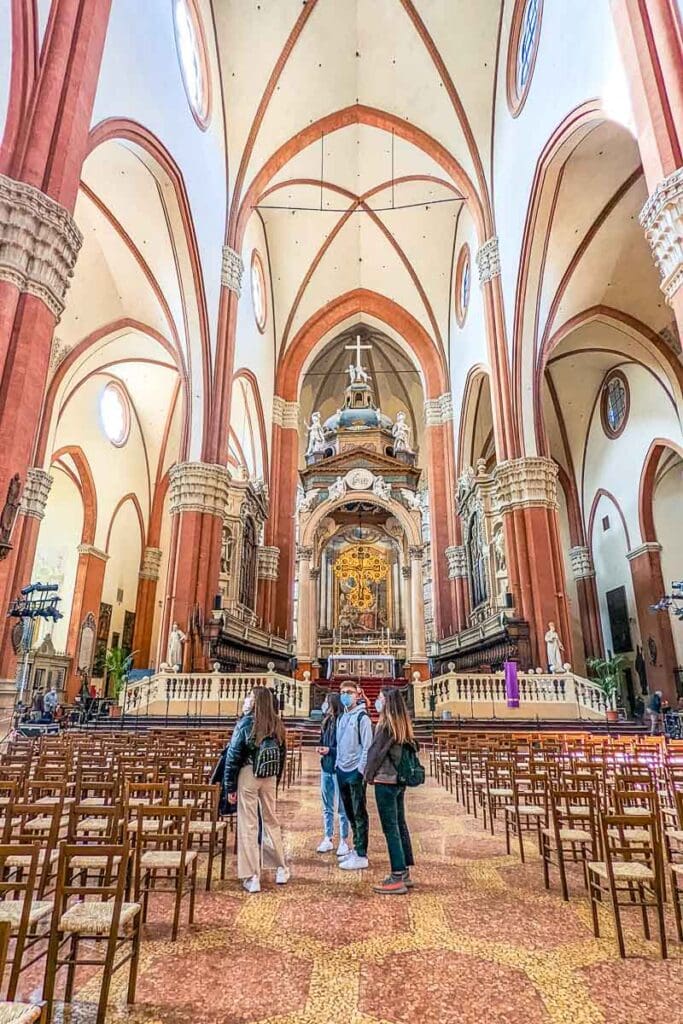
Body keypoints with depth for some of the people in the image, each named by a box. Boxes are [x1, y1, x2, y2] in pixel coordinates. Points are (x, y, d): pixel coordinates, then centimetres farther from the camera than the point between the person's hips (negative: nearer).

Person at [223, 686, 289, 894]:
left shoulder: (246, 723, -11)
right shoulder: (277, 724, 2)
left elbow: (233, 755, -11)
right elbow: (282, 754, 9)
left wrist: (229, 786, -4)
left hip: (248, 776, -5)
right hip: (270, 778, 5)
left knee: (248, 826, 6)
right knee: (272, 821, 18)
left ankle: (252, 878, 11)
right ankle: (281, 869, 28)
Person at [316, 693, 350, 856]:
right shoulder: (326, 722, 7)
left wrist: (330, 750, -20)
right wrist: (321, 749, -4)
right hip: (326, 768, 7)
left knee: (341, 808, 4)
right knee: (327, 807, 15)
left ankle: (344, 841, 17)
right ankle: (328, 839, 26)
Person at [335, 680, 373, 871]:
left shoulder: (362, 717, -11)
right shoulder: (341, 718, 12)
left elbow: (367, 746, -14)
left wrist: (361, 770, -17)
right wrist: (338, 763, 11)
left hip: (355, 771, -8)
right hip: (342, 771, 8)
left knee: (359, 814, -1)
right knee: (349, 813, 15)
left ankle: (362, 856, 6)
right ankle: (356, 849, 27)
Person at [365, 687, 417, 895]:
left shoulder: (386, 725, -18)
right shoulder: (403, 725, 7)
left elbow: (376, 753, -14)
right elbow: (411, 748, 13)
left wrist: (369, 775, -2)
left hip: (385, 781, -9)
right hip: (399, 780, 9)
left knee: (390, 829, -1)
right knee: (400, 825, 16)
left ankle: (397, 879, 5)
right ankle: (404, 873, 26)